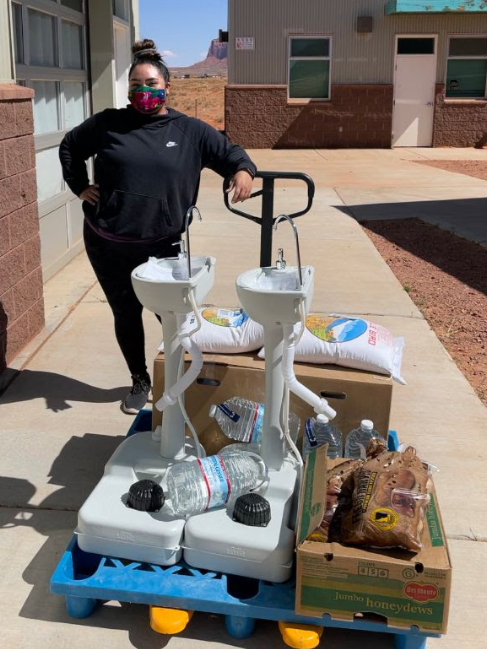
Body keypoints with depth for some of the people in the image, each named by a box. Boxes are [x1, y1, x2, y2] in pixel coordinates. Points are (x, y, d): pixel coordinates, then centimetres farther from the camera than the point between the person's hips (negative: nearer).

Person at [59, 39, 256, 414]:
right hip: (108, 244, 2)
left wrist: (243, 170, -19)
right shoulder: (109, 123, 2)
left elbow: (229, 151, 4)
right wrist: (79, 187, 6)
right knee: (126, 314, 13)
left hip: (161, 246, -1)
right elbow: (70, 147, 17)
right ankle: (140, 382, 33)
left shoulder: (190, 131, 1)